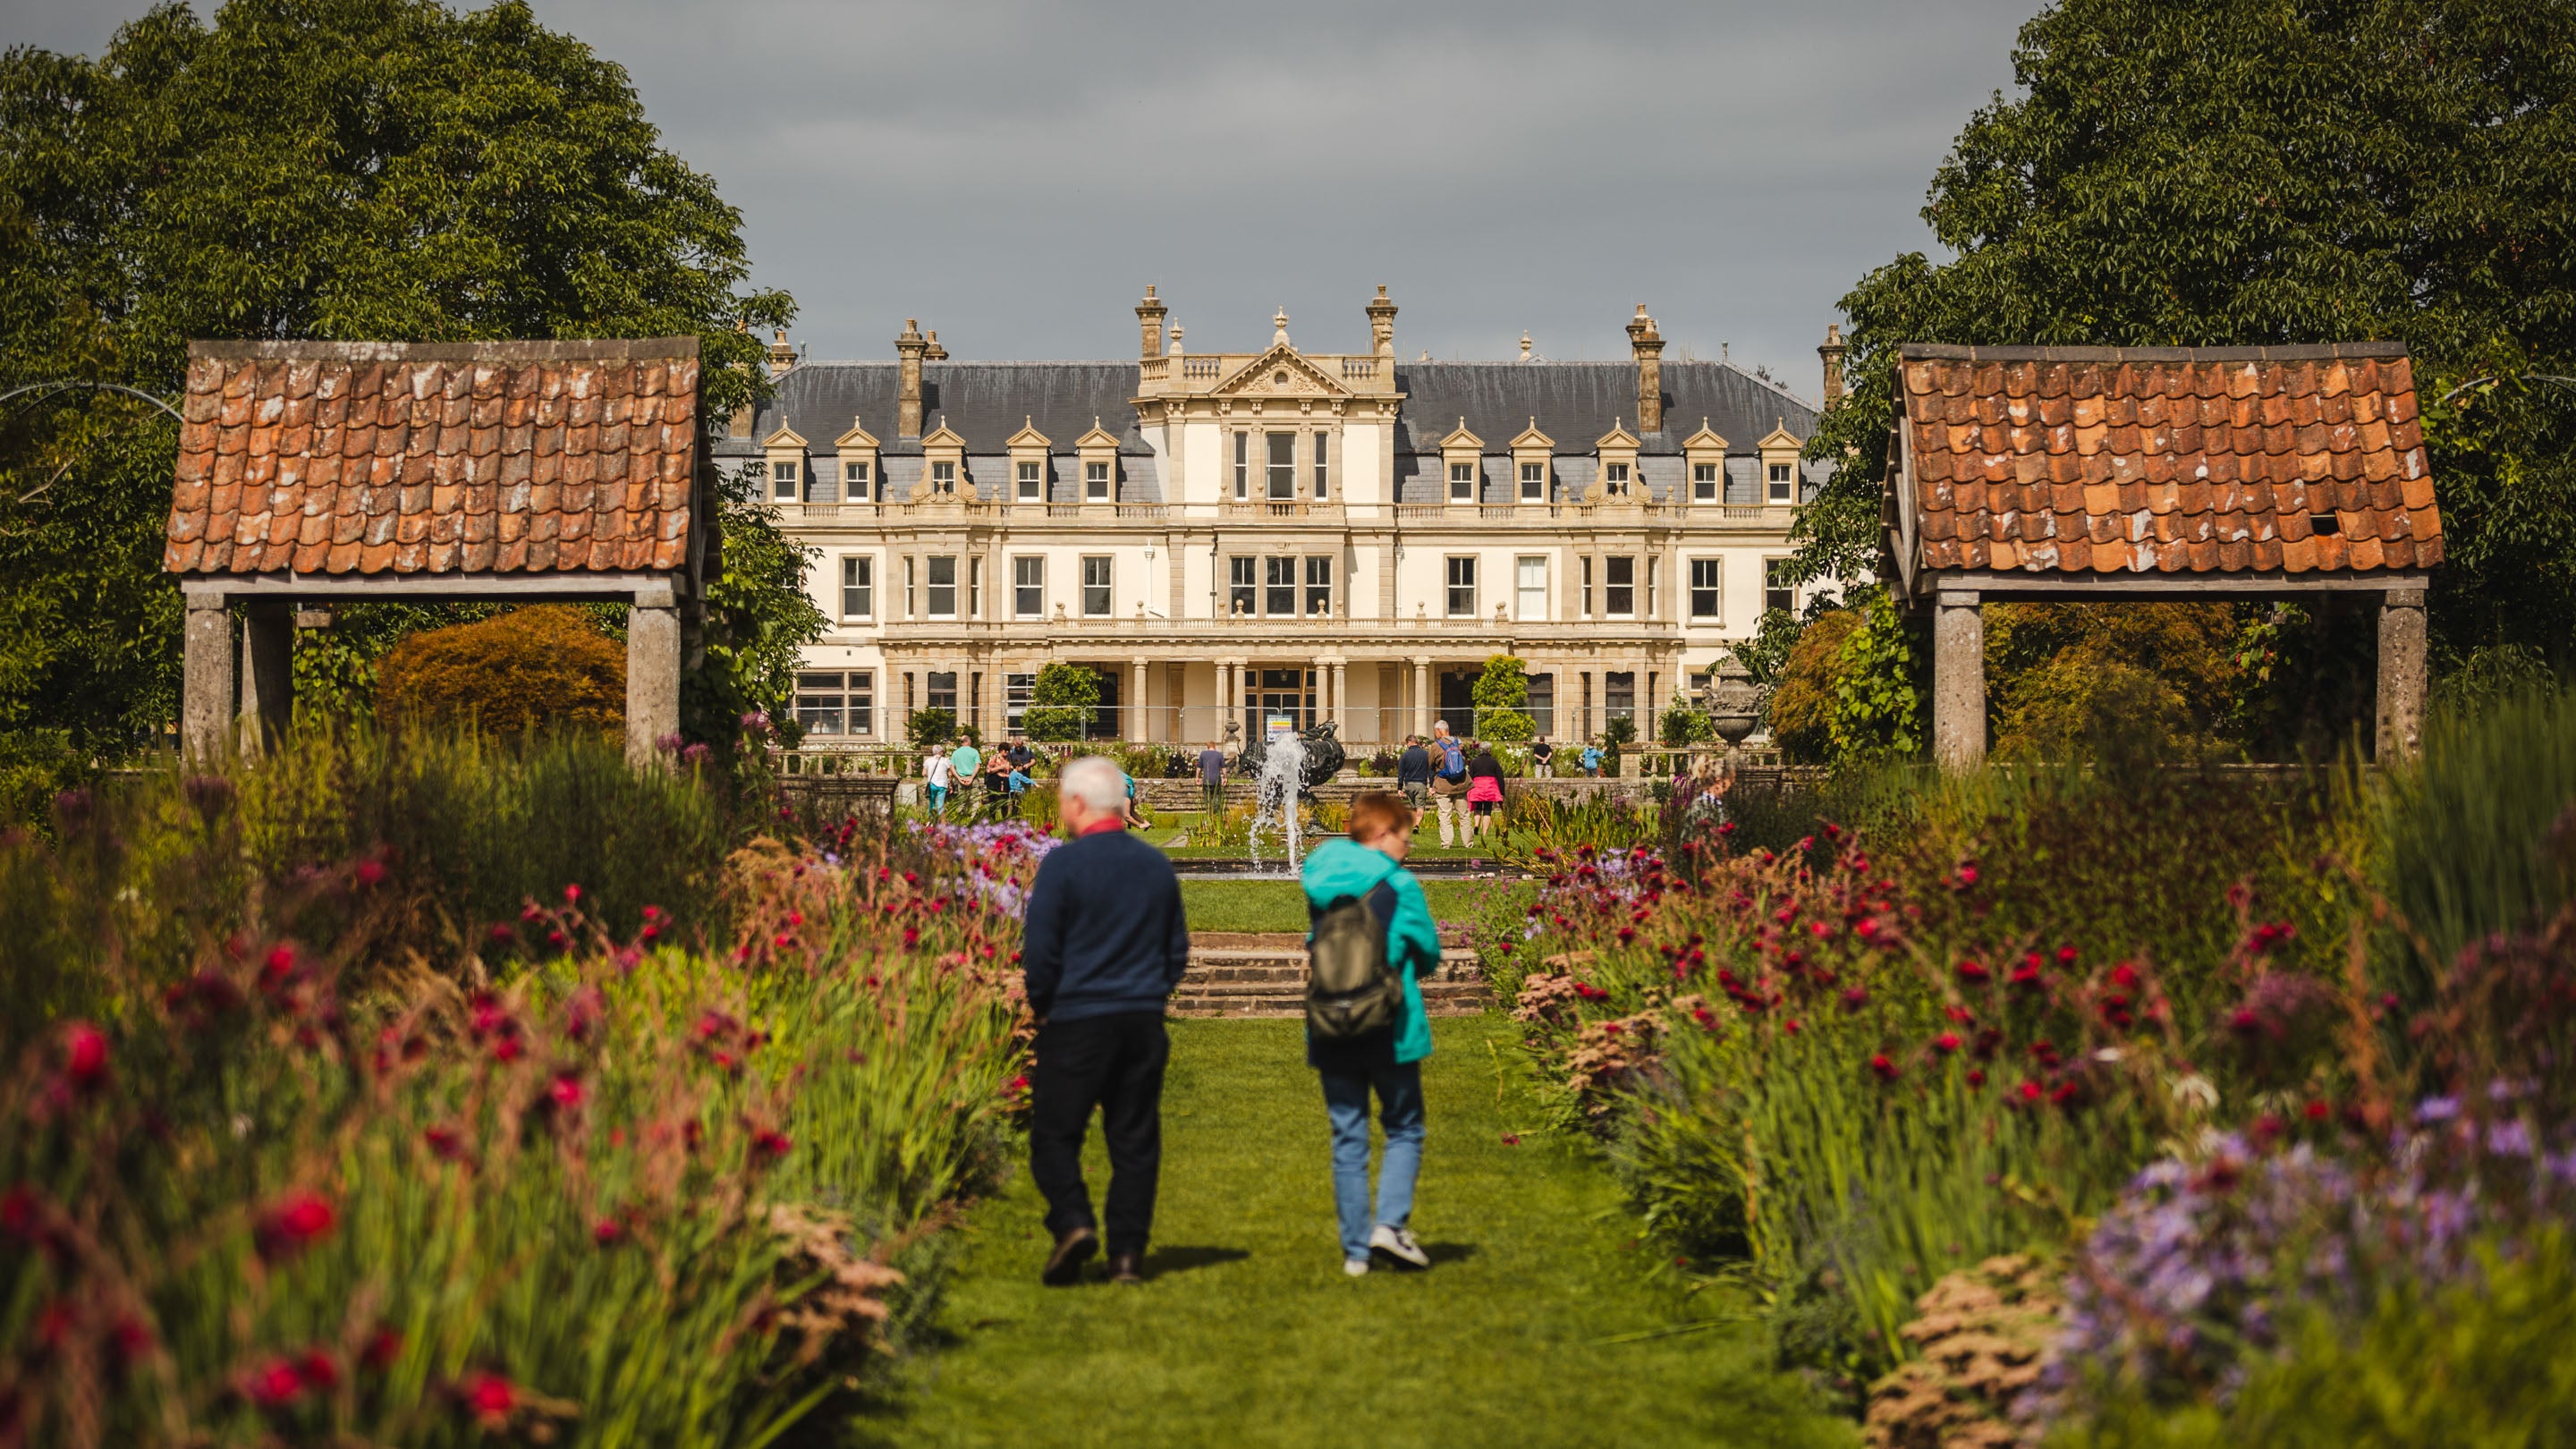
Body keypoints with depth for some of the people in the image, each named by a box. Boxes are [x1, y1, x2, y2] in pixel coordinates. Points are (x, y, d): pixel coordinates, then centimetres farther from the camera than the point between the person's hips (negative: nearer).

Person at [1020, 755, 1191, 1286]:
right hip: (1144, 1023, 5)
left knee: (1054, 1133, 4)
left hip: (1077, 1022, -5)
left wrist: (1043, 1006, 5)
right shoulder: (1157, 865, 8)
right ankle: (1128, 1252, 5)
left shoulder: (1064, 863, -10)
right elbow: (1177, 948, 16)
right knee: (1134, 1141, 7)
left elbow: (1039, 949, -10)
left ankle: (1073, 1221, -15)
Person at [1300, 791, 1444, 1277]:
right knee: (1403, 1129, 11)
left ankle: (1355, 1248, 8)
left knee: (1348, 1139, 8)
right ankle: (1390, 1223, -6)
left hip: (1331, 1033, 4)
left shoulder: (1320, 884, 5)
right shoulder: (1399, 886, -9)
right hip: (1390, 1031, -4)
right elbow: (1428, 954, 0)